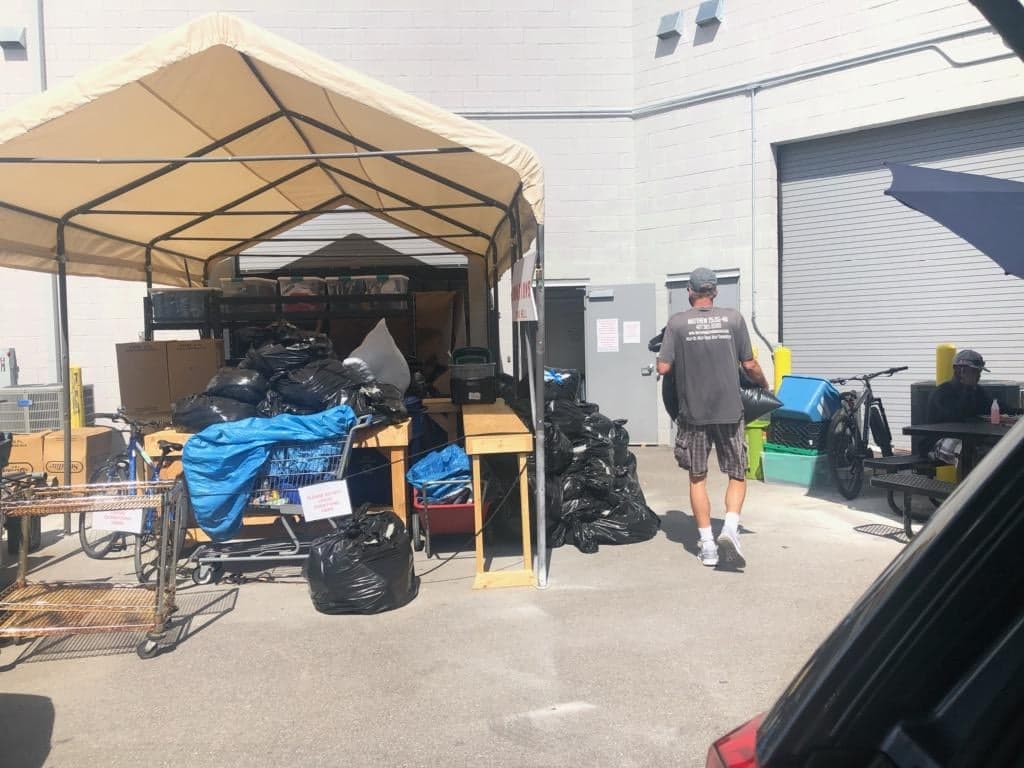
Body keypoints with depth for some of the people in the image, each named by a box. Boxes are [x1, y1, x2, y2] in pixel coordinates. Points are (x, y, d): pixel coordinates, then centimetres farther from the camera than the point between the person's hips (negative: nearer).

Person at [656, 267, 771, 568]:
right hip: (729, 410, 0)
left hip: (693, 412, 0)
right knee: (738, 475, 12)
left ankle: (707, 544, 13)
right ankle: (730, 527, -9)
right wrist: (765, 385, 23)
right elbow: (750, 365, 4)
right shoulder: (733, 318, 0)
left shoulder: (677, 322, -3)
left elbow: (663, 368, -5)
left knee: (698, 478, 11)